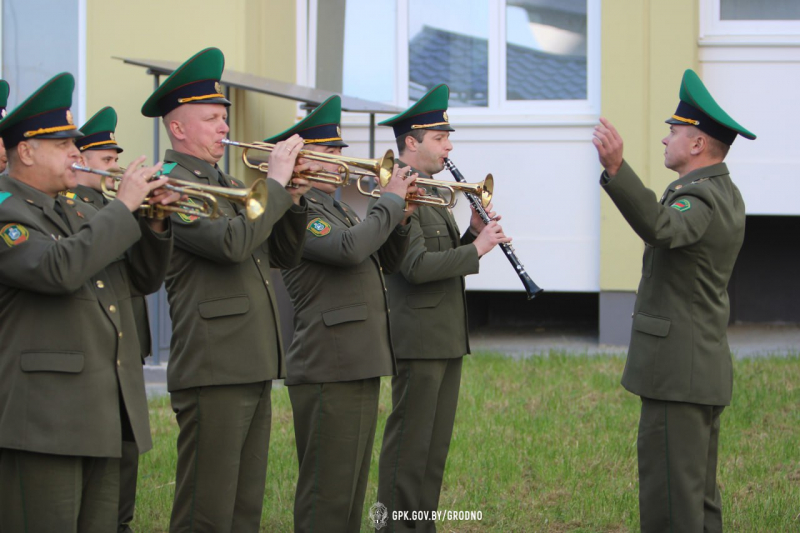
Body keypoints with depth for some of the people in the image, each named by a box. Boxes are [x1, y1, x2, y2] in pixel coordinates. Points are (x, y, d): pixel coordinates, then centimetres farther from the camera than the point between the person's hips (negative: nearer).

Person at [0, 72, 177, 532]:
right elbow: (60, 269, -26)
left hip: (104, 419, 9)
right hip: (41, 420, -9)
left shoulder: (78, 213, 20)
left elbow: (144, 279, 22)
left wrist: (155, 225, 3)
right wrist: (123, 207, -18)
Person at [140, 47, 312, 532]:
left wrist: (294, 200, 2)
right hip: (214, 369, -9)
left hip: (255, 366, 9)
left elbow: (285, 255, 19)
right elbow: (230, 241, -25)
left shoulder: (228, 185, 19)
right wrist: (275, 182, -15)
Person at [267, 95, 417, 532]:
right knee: (326, 494, -7)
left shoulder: (337, 208, 19)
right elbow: (348, 249, -27)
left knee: (351, 485, 15)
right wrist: (390, 202, -15)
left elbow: (384, 263, 23)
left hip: (360, 365, 10)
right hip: (328, 369, -10)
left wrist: (399, 221, 5)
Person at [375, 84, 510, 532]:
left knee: (437, 442, 12)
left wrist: (473, 234, 2)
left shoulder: (432, 194, 18)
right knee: (409, 443, -4)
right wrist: (476, 248, -18)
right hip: (420, 338, -10)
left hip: (448, 338, 10)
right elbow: (417, 266, -23)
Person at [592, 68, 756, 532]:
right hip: (708, 367, 10)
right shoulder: (726, 194, 13)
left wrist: (616, 168, -52)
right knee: (699, 495, 16)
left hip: (678, 370, -10)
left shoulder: (699, 198, -18)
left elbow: (659, 227, -41)